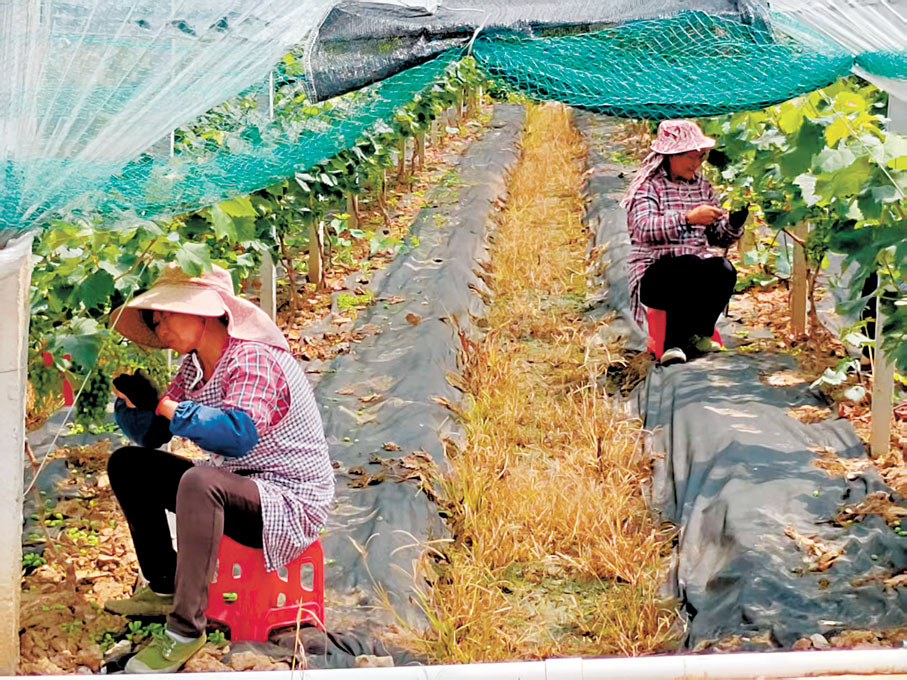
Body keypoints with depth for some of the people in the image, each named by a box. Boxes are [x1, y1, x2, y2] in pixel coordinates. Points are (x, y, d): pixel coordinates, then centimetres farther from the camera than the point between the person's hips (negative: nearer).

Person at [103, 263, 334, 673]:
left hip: (290, 503, -10)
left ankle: (186, 630, -33)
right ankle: (164, 588, 12)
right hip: (233, 492, 10)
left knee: (199, 481, -38)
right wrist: (127, 398, -8)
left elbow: (238, 433, -37)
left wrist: (164, 405, -31)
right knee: (127, 464, 8)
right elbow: (150, 435, 11)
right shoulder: (194, 368, 6)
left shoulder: (254, 359, -20)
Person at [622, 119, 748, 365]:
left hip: (694, 278, 5)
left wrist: (734, 222, -5)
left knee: (724, 269, -27)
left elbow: (718, 236, 17)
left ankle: (699, 335, -10)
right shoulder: (647, 186, -1)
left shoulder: (701, 186, 18)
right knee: (691, 265, -36)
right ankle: (674, 344, -28)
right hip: (654, 276, -5)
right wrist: (688, 218, -31)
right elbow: (644, 229, -21)